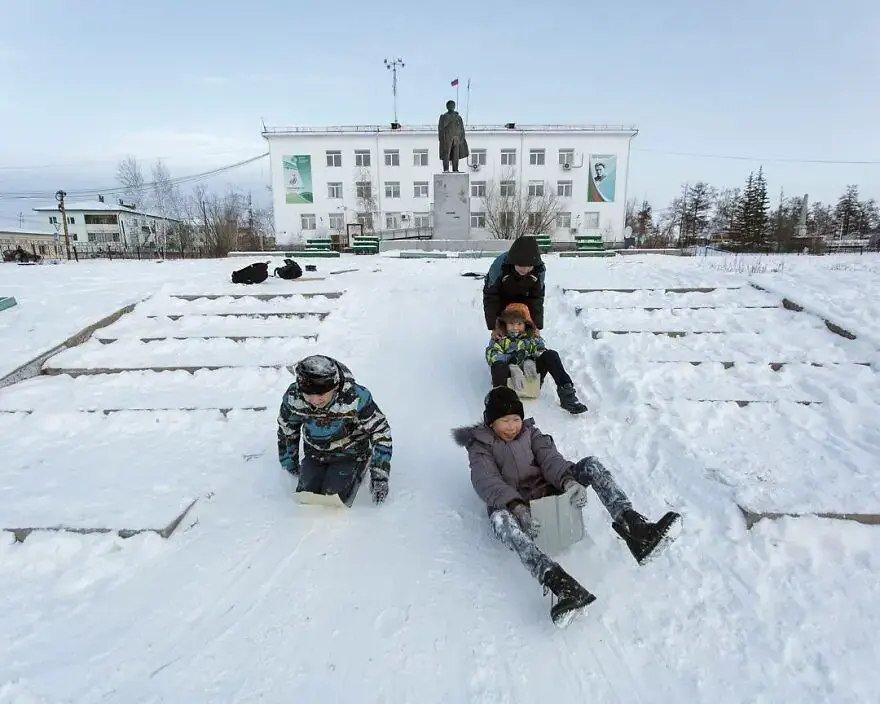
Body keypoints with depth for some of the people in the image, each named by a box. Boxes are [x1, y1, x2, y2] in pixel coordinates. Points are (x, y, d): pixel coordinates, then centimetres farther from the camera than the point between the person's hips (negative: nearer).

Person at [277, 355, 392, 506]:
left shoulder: (355, 397, -30)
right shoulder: (293, 397, -19)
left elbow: (380, 432, -19)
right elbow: (286, 430, 3)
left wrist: (379, 476, -20)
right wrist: (290, 462, 14)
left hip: (349, 455, -3)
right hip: (315, 455, 4)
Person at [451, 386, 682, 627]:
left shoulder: (530, 432, 16)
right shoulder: (480, 445, 4)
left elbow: (550, 459, 0)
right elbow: (487, 481, -14)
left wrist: (568, 481, -25)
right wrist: (517, 507, -34)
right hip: (512, 505, -4)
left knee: (591, 464, -17)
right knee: (500, 518, -41)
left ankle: (632, 526, -40)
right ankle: (563, 586, -59)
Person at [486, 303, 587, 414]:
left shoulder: (533, 336, 21)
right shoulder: (499, 338, 12)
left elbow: (540, 350, 3)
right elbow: (492, 354, -9)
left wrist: (530, 362, -22)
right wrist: (513, 368, -27)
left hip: (530, 376, 2)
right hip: (510, 377, -2)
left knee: (551, 355, -19)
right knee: (498, 365, -33)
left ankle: (566, 394, -29)